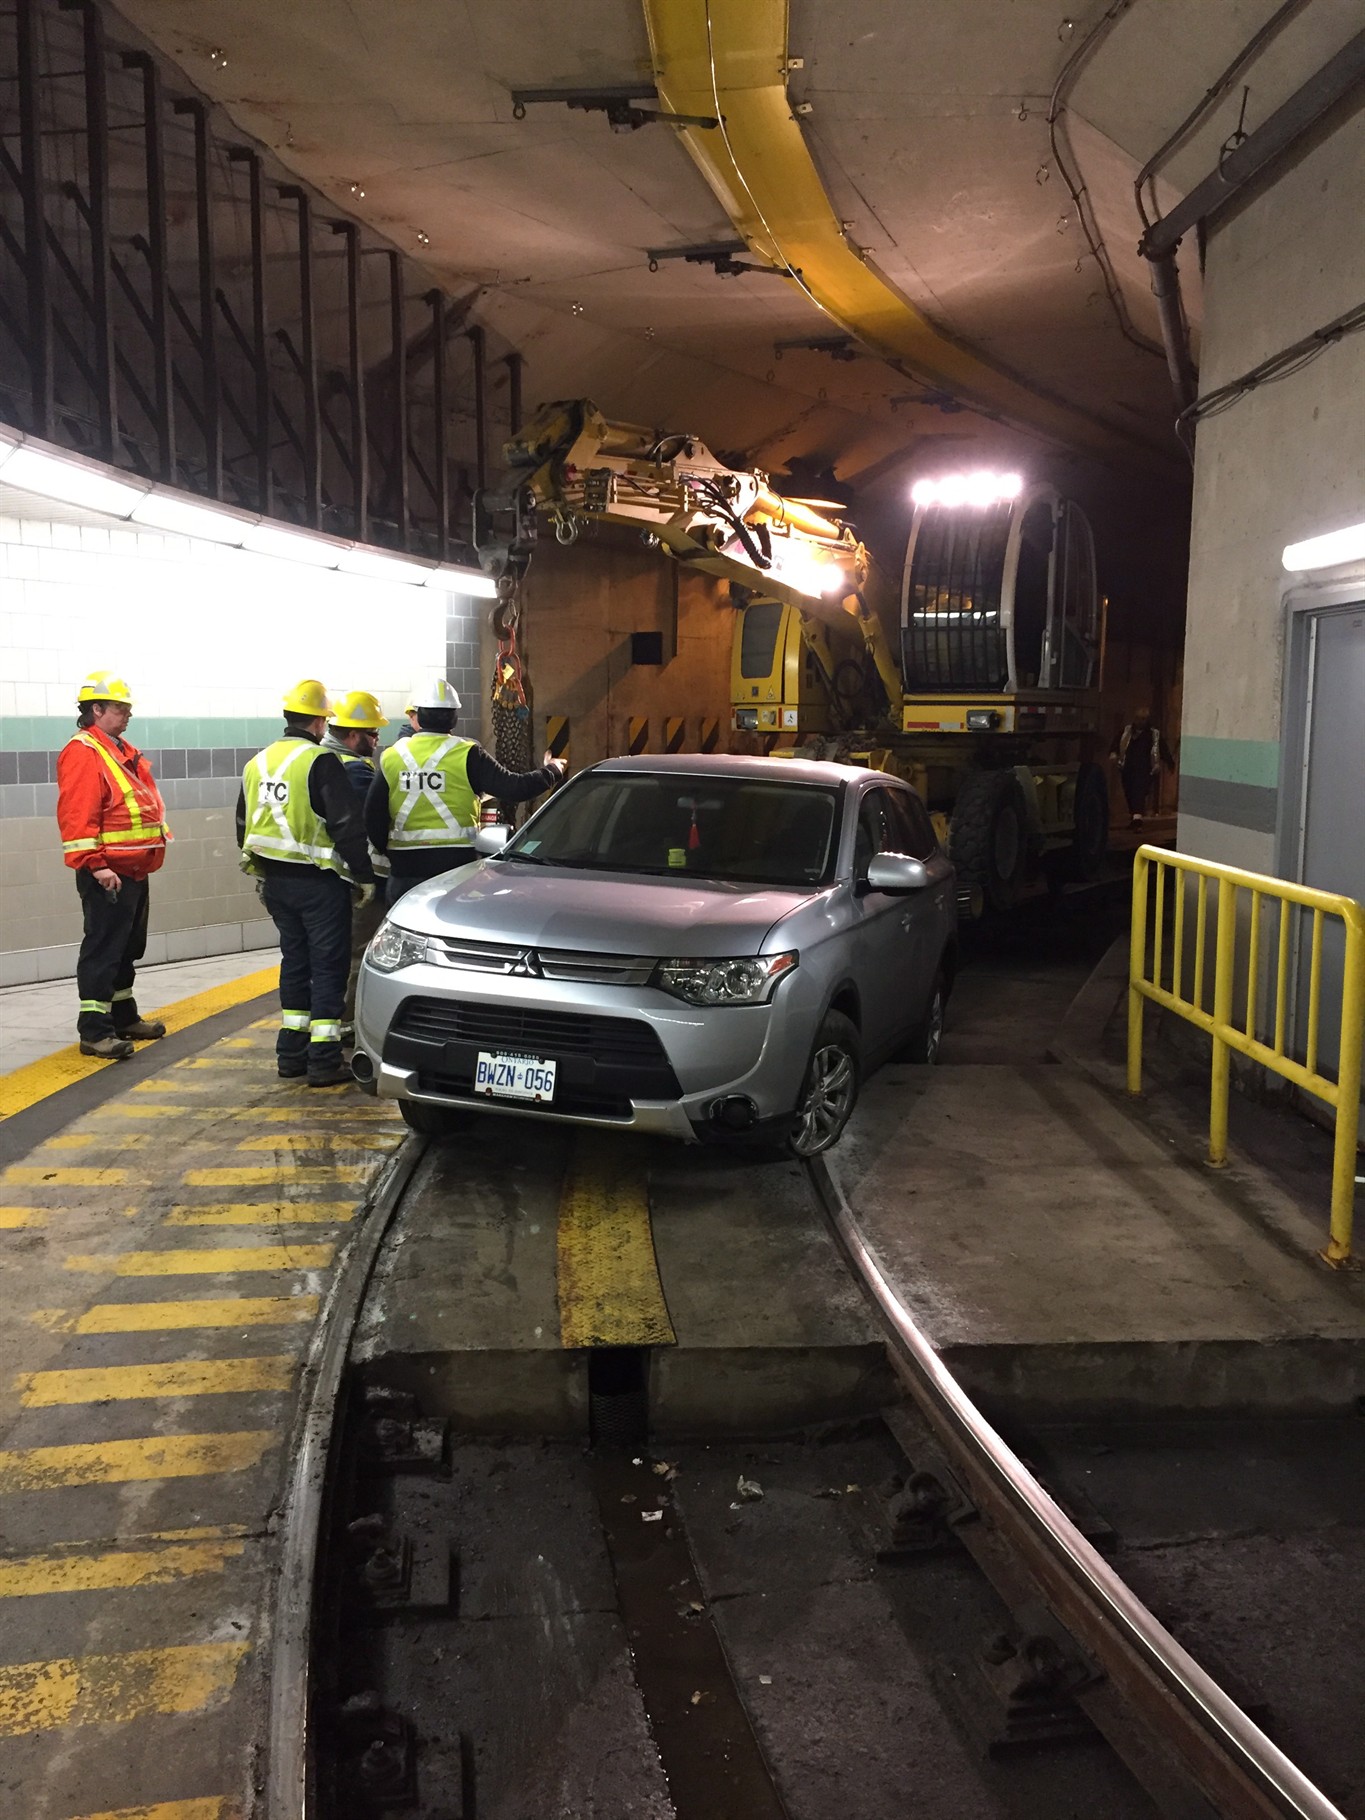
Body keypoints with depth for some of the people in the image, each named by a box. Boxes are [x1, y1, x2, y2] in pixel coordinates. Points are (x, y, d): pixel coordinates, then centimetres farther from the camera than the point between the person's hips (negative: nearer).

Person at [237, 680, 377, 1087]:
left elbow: (244, 826, 19)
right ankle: (324, 1061, -1)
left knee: (294, 959, 17)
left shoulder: (257, 763, 11)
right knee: (328, 965, -1)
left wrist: (261, 874, 28)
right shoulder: (321, 763, -15)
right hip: (318, 881, -7)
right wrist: (365, 876, -9)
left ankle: (291, 1054, 22)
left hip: (276, 881, 8)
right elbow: (346, 825, -17)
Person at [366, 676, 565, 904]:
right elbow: (513, 788, -7)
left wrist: (386, 850, 20)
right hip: (455, 862, -2)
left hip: (405, 868, 2)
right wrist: (551, 772, 10)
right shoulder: (467, 755, -6)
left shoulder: (392, 757, 3)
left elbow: (373, 814, 4)